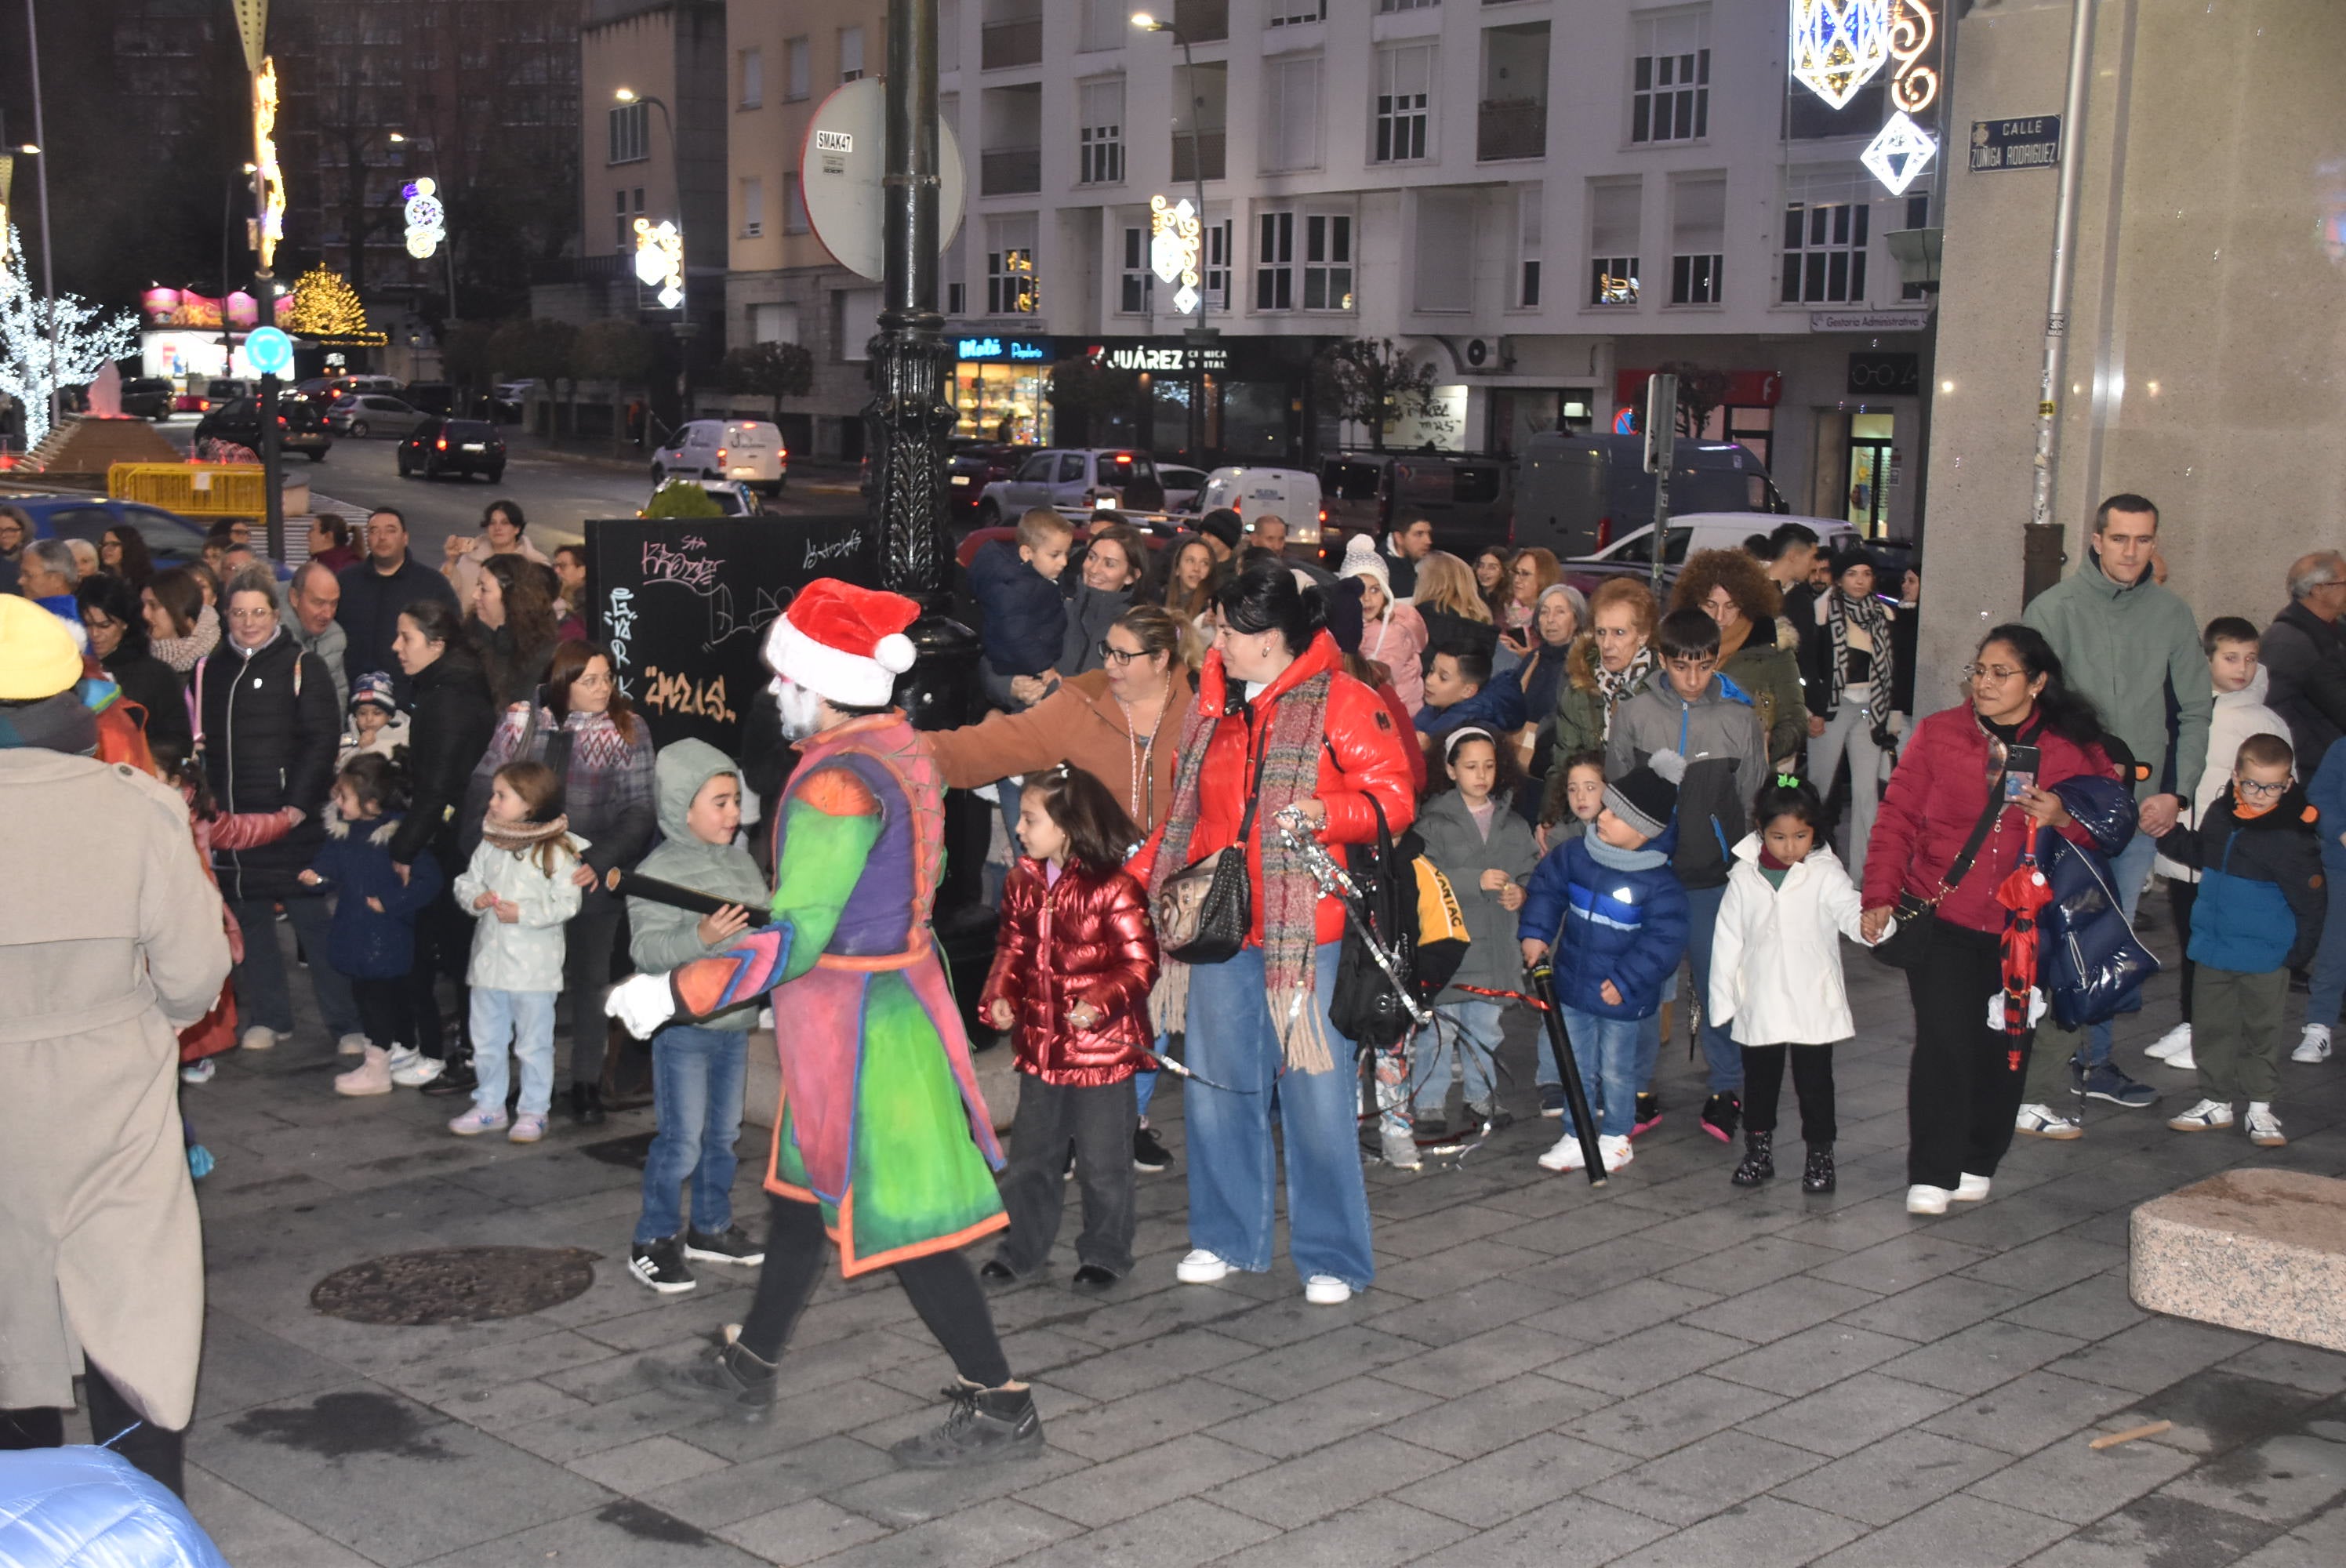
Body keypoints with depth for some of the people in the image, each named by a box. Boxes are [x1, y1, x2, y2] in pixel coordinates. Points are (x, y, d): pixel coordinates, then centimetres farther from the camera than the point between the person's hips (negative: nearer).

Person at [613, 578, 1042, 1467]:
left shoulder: (836, 784, -24)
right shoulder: (903, 750, 6)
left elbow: (796, 940, -27)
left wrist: (674, 993, -21)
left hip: (856, 1020, -10)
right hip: (897, 986, 10)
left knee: (905, 1224, -1)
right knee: (799, 1193, 21)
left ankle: (1000, 1410, 9)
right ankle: (747, 1373, 36)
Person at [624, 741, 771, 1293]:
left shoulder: (741, 861, 8)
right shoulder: (659, 871, -14)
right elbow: (646, 950, -21)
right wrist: (701, 936, -33)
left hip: (736, 1021, 7)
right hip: (684, 1025, -7)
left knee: (723, 1133, 16)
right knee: (681, 1140, -4)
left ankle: (711, 1227, 31)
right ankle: (654, 1241, 9)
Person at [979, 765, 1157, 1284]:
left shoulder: (1114, 887, -15)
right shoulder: (1024, 882, 5)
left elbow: (1140, 963, -15)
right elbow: (1012, 948, 13)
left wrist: (1100, 1002, -29)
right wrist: (998, 997, -3)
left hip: (1102, 1048, -6)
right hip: (1040, 1045, 6)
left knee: (1103, 1162, 5)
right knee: (1030, 1155, 16)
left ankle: (1105, 1254, 21)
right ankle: (1021, 1249, 29)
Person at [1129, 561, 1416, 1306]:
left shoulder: (1345, 704, -5)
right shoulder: (1212, 708, 13)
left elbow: (1393, 798, -9)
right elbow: (1184, 817, 21)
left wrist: (1328, 813, -25)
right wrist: (1138, 878, 17)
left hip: (1306, 931, -6)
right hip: (1218, 930, 6)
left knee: (1317, 1093, -1)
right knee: (1219, 1086, 12)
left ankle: (1332, 1257, 11)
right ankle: (1227, 1238, 26)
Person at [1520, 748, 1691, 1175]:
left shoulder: (1659, 882, -20)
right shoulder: (1575, 854, -6)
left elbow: (1664, 939, -17)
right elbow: (1546, 888, 11)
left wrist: (1626, 981, -17)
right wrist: (1534, 932, 2)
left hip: (1620, 996, -5)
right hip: (1572, 985, 5)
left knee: (1616, 1071, 11)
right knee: (1577, 1067, 15)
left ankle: (1615, 1139, 31)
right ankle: (1576, 1138, 28)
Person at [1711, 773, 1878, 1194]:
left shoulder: (1825, 874, -6)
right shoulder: (1745, 876, -1)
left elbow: (1849, 909, -19)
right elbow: (1728, 940, 4)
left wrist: (1868, 923, -44)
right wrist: (1723, 999, 4)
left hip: (1814, 1004, -2)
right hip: (1759, 1004, 2)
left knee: (1815, 1081, 6)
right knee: (1759, 1079, 14)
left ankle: (1820, 1154, 19)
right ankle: (1758, 1150, 29)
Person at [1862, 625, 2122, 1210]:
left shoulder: (2074, 749, 1)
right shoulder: (1938, 733, 0)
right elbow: (1897, 816, 2)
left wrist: (2064, 820, -15)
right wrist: (1880, 895, -6)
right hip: (1942, 918, -2)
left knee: (2005, 1045, 8)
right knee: (1943, 1041, -9)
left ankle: (1977, 1165, 24)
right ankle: (1930, 1175, -1)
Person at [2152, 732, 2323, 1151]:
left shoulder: (2291, 835, -17)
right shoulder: (2220, 815, -1)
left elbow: (2310, 899, -10)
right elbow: (2199, 854, 21)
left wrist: (2301, 949, -8)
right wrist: (2169, 833, 7)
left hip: (2264, 958, -5)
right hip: (2212, 949, 5)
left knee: (2261, 1033, 9)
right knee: (2214, 1030, 13)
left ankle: (2260, 1108, 21)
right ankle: (2216, 1102, 25)